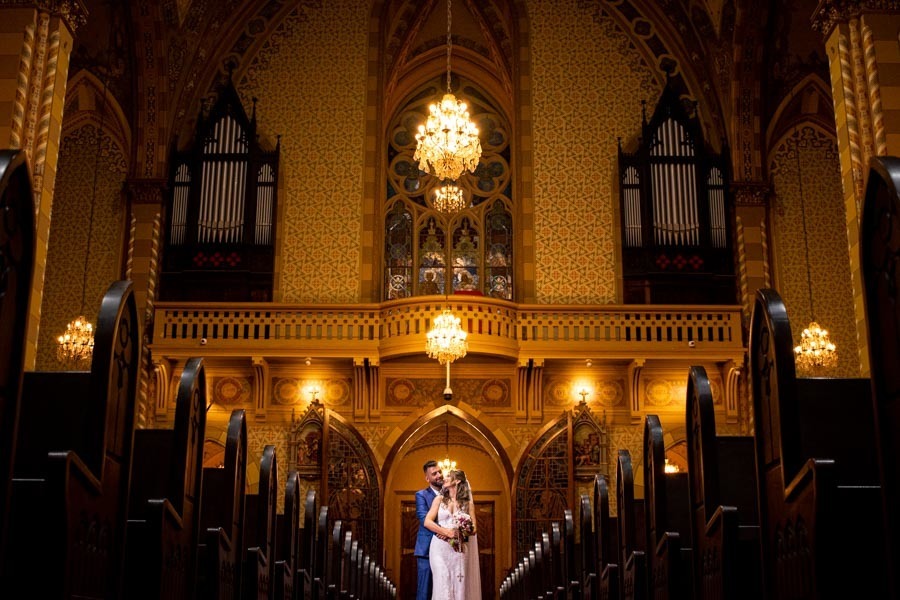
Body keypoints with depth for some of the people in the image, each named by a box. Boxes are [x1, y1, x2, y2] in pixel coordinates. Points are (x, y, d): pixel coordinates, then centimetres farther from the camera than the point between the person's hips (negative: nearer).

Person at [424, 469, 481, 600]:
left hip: (458, 550, 0)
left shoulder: (468, 503, 9)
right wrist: (447, 532, -11)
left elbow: (473, 529, 6)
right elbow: (427, 522, -2)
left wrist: (460, 532, -11)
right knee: (443, 586, -8)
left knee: (459, 586, -4)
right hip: (440, 548, 0)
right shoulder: (439, 499, 9)